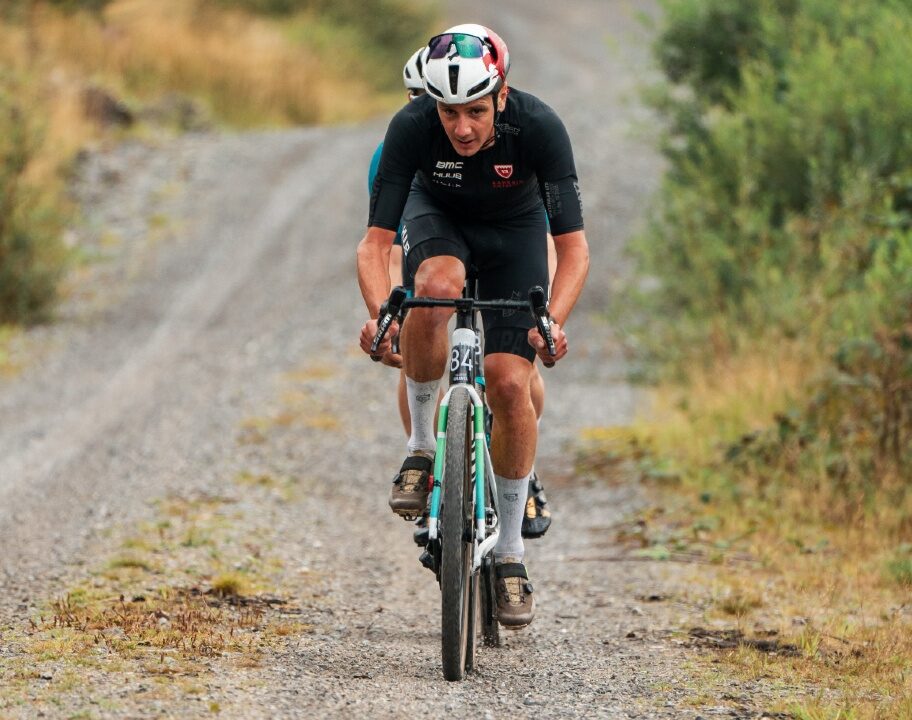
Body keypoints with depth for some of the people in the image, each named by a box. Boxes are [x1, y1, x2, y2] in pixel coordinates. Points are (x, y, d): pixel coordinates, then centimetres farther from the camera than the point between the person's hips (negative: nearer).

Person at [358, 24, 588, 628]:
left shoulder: (539, 127, -34)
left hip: (515, 228, 0)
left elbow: (574, 248, -34)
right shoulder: (412, 127, -33)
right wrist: (380, 314, -50)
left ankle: (510, 550, 4)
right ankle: (422, 448, -15)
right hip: (438, 215, 0)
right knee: (437, 286, -36)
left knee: (509, 383, -13)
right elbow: (375, 243, -32)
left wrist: (553, 323, -50)